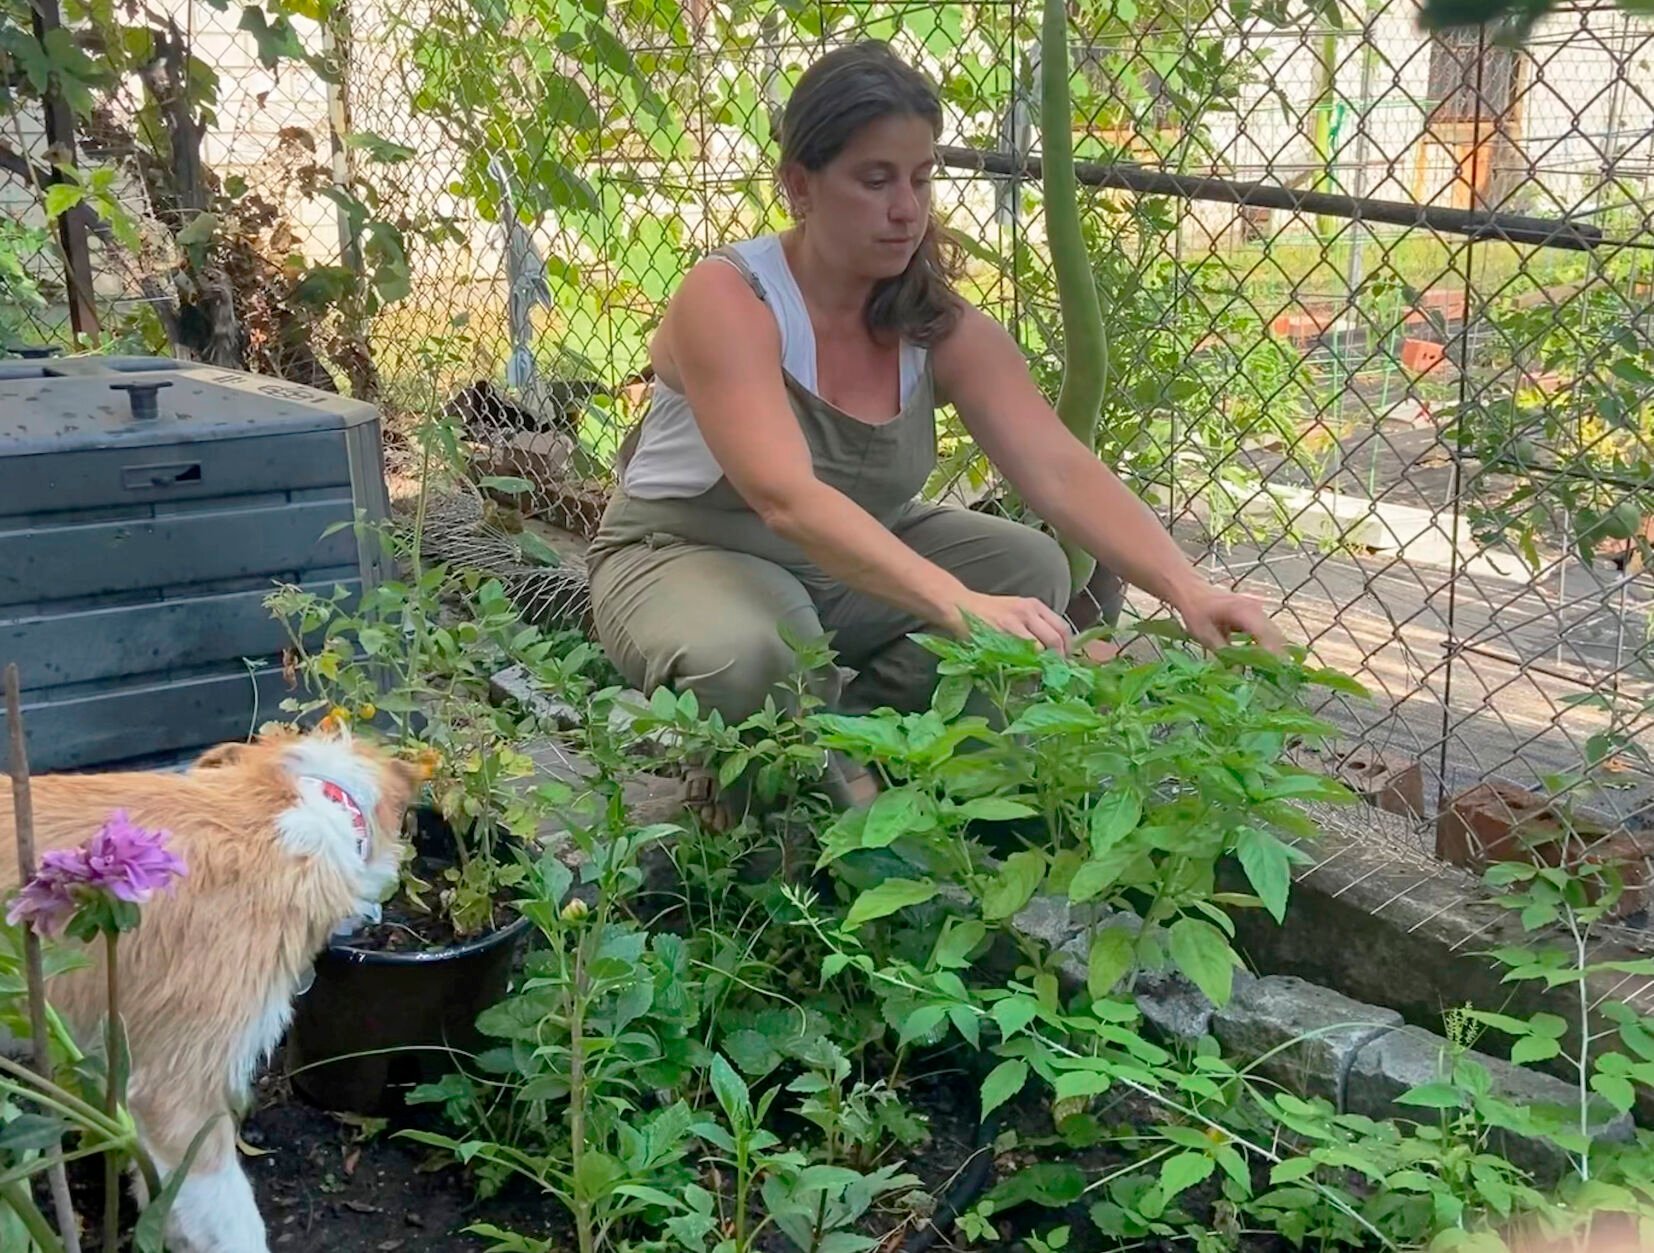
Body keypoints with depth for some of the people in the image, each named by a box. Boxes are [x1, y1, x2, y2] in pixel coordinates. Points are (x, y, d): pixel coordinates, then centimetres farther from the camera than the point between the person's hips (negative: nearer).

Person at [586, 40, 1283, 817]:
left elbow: (1062, 472, -20)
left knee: (1028, 569, -15)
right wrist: (958, 604, -53)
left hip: (853, 560, 5)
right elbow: (786, 499, -40)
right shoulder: (726, 302, -26)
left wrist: (1187, 591, -37)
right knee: (748, 662, -38)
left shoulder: (942, 329, -9)